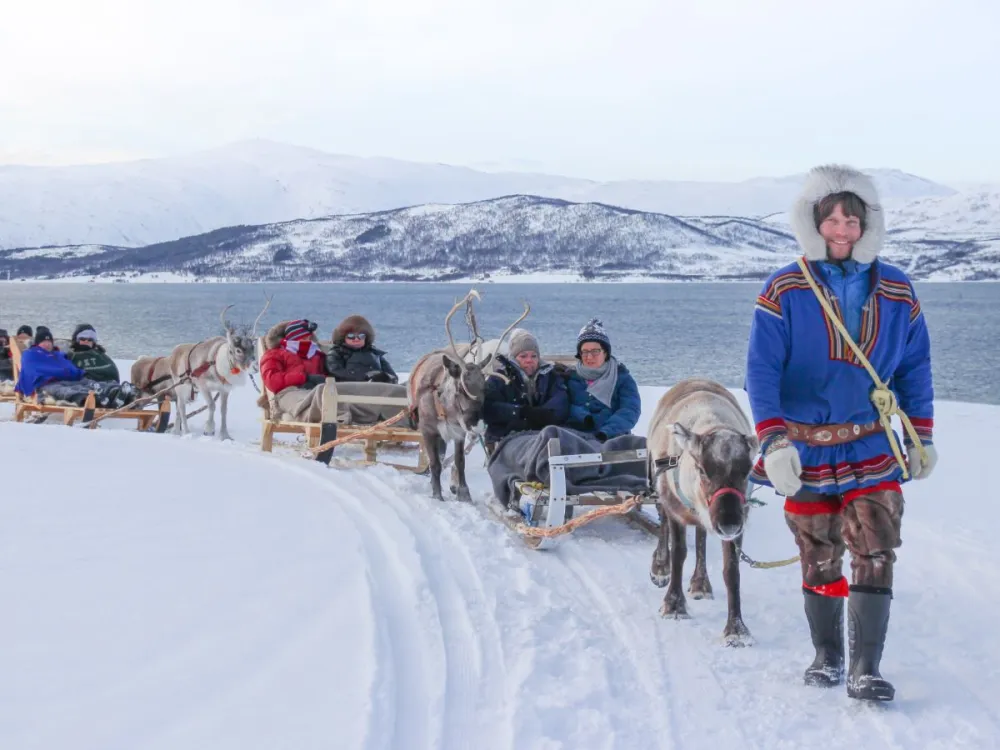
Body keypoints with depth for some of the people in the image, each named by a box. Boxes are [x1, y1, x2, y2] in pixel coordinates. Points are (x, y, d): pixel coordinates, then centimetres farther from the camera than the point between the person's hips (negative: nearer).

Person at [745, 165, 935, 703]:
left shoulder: (896, 293, 2)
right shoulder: (784, 292, -7)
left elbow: (915, 369, 10)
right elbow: (761, 371, -11)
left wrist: (922, 437, 9)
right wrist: (773, 441, -20)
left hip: (873, 451, 1)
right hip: (807, 451, -1)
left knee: (875, 558, -8)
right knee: (819, 561, 9)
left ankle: (864, 670, -2)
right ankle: (826, 656, 27)